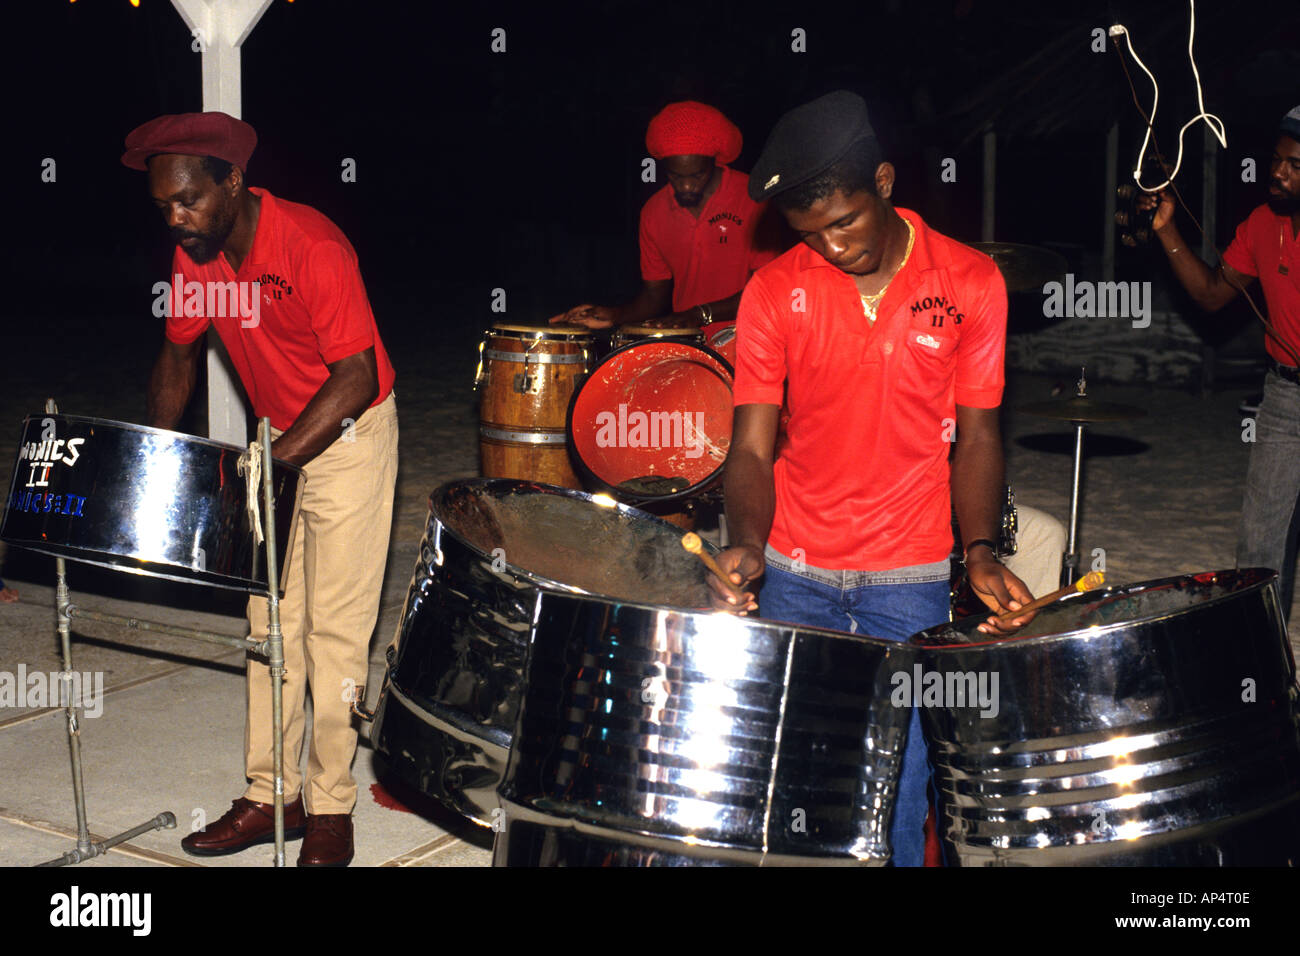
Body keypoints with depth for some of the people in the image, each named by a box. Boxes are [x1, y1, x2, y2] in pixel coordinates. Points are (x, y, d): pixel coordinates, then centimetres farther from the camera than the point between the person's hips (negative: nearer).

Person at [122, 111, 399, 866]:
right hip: (278, 437, 7)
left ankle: (331, 806, 6)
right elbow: (180, 354, 10)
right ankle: (271, 794, 16)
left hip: (349, 435, -7)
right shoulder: (195, 255, -5)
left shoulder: (311, 248, -26)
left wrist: (270, 464, -31)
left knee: (336, 627, -4)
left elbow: (357, 377, -27)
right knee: (272, 622, 8)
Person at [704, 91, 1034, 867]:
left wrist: (981, 549, -14)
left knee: (897, 797, 1)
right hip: (794, 574, 1)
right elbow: (752, 446, -6)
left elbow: (976, 433, 1)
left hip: (909, 578, 0)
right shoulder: (774, 294, -5)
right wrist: (749, 544, -24)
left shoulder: (969, 284, -5)